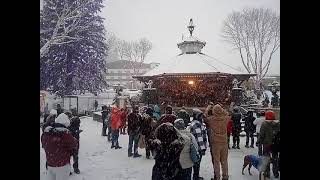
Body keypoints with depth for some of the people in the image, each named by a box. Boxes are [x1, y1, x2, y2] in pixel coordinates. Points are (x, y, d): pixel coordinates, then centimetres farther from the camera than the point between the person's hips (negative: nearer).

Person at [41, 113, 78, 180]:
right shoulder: (65, 133, -24)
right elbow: (74, 145, -10)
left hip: (49, 164, 6)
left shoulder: (46, 132, -3)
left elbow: (44, 145, 13)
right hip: (62, 166, -5)